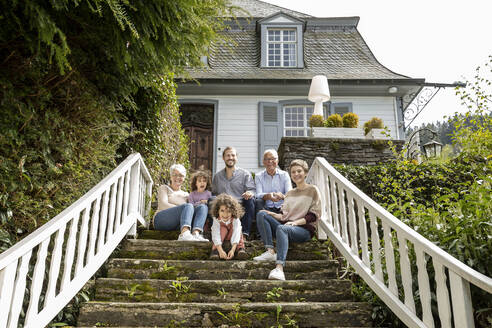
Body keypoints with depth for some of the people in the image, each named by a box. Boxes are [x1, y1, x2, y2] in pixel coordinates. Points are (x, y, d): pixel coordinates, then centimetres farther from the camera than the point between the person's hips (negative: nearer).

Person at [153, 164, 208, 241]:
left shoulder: (185, 194, 30)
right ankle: (184, 234, -58)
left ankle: (196, 234, -46)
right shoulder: (164, 188, 16)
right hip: (162, 220, -4)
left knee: (203, 207, -18)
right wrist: (180, 208, -15)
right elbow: (163, 205, -2)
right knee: (188, 206, -30)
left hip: (178, 225, 4)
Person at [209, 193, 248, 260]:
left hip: (231, 236, 0)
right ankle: (215, 250, -36)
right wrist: (221, 250, -51)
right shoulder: (216, 220, -29)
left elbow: (236, 235, -39)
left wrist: (232, 250, -53)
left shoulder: (235, 220, -29)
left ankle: (240, 249, -37)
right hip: (222, 236, 0)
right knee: (223, 229, -32)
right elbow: (216, 236, -37)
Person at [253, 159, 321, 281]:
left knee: (282, 228, -38)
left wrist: (295, 222, -17)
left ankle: (279, 268, -55)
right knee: (261, 214, -13)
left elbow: (314, 215, -3)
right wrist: (271, 214, 0)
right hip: (287, 226, 6)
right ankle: (270, 251, -29)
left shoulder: (312, 190, 7)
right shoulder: (290, 193, 26)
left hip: (305, 229, -6)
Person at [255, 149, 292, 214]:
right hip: (267, 208, 0)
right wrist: (268, 196, -31)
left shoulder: (284, 175, 10)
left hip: (281, 208, 1)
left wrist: (282, 196, -29)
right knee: (258, 202, -30)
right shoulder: (258, 176, 10)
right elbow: (258, 195, -6)